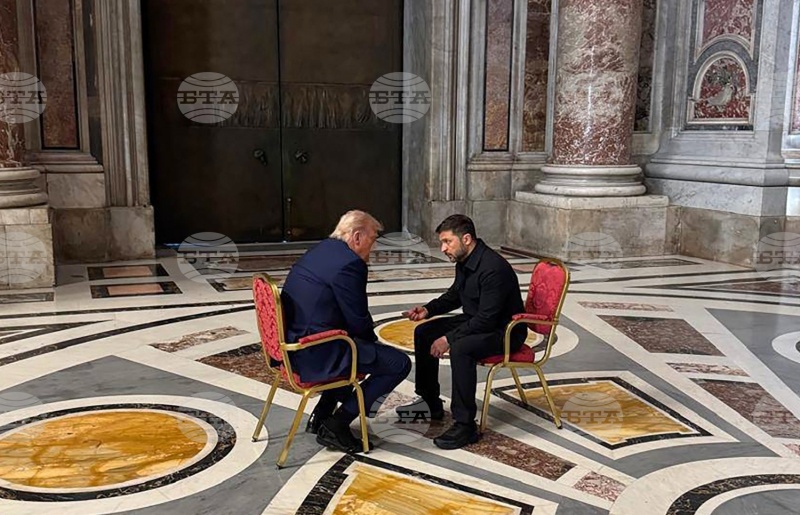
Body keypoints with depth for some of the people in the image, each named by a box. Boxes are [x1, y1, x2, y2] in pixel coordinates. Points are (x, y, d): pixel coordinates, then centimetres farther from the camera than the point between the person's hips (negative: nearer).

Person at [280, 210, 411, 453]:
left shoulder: (320, 249, 13)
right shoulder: (349, 263, -17)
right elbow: (359, 321, -13)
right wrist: (372, 339, 7)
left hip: (292, 345, 11)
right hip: (317, 353, -11)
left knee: (368, 348, 32)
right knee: (399, 363, -5)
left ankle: (321, 415, 29)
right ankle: (336, 426, 0)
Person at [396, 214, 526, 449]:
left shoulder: (494, 268, -28)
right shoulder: (464, 262, 1)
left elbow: (486, 319, -30)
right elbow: (454, 295, 18)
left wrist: (449, 338, -27)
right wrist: (428, 310, 1)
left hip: (504, 331, -10)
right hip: (475, 321, 10)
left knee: (460, 348, -36)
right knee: (424, 332, 7)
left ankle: (465, 425, -24)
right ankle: (430, 403, 19)